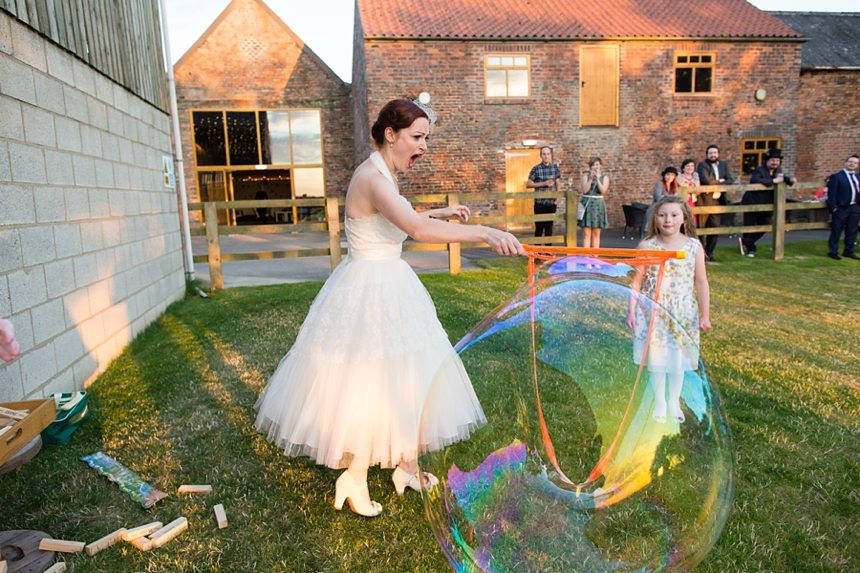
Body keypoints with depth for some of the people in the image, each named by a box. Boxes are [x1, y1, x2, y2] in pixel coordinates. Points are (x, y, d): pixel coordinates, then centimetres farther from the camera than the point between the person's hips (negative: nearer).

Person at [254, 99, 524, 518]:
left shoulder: (386, 175, 9)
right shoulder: (372, 177, -22)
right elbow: (418, 229, -38)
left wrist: (440, 213, 18)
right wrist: (485, 233, -43)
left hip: (392, 287, 10)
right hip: (366, 291, -10)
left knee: (403, 379, 16)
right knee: (363, 383, 2)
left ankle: (406, 466, 33)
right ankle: (354, 479, 22)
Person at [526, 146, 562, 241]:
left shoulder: (555, 168, 5)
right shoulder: (536, 169, -5)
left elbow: (557, 183, 12)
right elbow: (528, 184, -5)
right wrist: (544, 184, -12)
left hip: (551, 202, 3)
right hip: (540, 203, -3)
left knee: (549, 227, 11)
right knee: (539, 227, -1)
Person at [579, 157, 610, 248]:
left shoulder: (604, 177, 5)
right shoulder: (586, 175, 3)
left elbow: (603, 191, -9)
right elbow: (585, 190, -7)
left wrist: (597, 179, -15)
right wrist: (591, 179, -14)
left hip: (598, 205, 1)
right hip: (587, 204, -1)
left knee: (596, 233, 6)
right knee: (586, 233, -4)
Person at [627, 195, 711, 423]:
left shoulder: (694, 246, -5)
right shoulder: (646, 246, -8)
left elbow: (701, 283, 0)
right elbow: (637, 281, -3)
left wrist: (705, 315, 1)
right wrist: (631, 310, -5)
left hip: (683, 314, 1)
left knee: (678, 356, 13)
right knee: (656, 358, 8)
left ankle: (674, 402, 31)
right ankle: (659, 403, 25)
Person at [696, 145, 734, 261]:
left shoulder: (723, 165, 15)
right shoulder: (702, 165, -4)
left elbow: (730, 180, 6)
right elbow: (706, 180, -19)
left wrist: (718, 183, -13)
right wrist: (720, 181, -5)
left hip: (717, 200, 6)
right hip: (704, 200, -6)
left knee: (715, 227, 7)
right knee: (701, 227, -5)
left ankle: (709, 252, 17)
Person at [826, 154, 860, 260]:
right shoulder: (836, 176, -4)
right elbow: (831, 193, -9)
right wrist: (833, 207, -15)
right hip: (841, 208, -6)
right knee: (836, 231, 0)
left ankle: (849, 252, 20)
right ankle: (833, 252, 8)